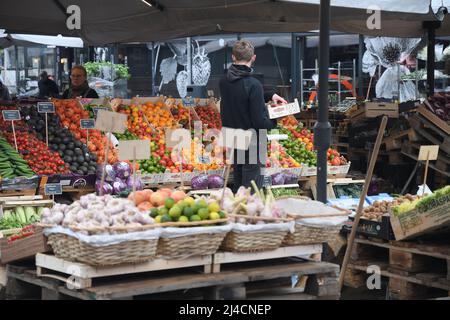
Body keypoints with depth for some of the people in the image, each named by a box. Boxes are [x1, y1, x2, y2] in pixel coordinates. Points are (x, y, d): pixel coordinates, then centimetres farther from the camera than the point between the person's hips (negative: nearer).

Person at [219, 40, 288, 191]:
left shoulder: (224, 82, -1)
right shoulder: (253, 84, -23)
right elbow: (260, 121, -23)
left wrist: (270, 95, 10)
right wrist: (273, 122, -3)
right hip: (252, 144, -7)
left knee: (238, 187, 20)